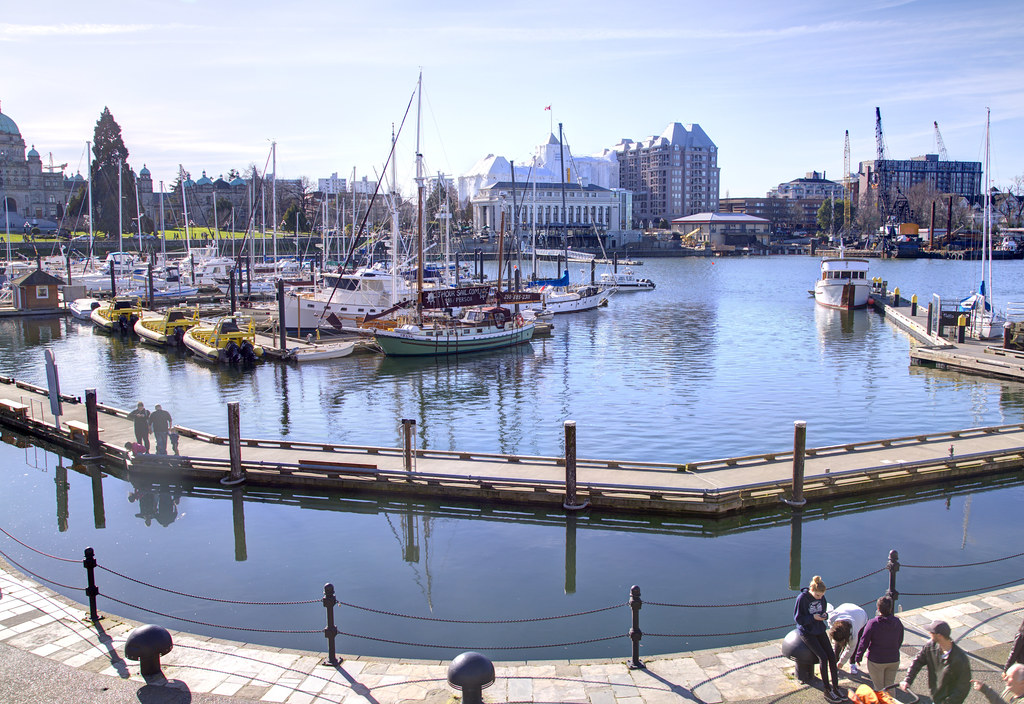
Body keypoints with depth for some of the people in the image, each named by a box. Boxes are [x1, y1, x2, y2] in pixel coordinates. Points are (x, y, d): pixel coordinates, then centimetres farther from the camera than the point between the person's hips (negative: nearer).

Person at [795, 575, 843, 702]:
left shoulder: (821, 598, -1)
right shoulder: (802, 598, -18)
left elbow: (824, 611, 12)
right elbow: (798, 618, -14)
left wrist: (824, 615, -12)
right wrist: (813, 617, -27)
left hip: (819, 630, 6)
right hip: (806, 632, -6)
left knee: (832, 655, -9)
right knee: (823, 657, -17)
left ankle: (835, 687, 1)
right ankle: (827, 691, -8)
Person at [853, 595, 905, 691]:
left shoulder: (872, 623, -20)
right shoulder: (898, 622, -7)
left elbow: (864, 642, -15)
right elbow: (900, 641, 8)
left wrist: (858, 657, -2)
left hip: (876, 661, -4)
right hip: (894, 660, 4)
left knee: (879, 688, 11)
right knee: (890, 687, 18)